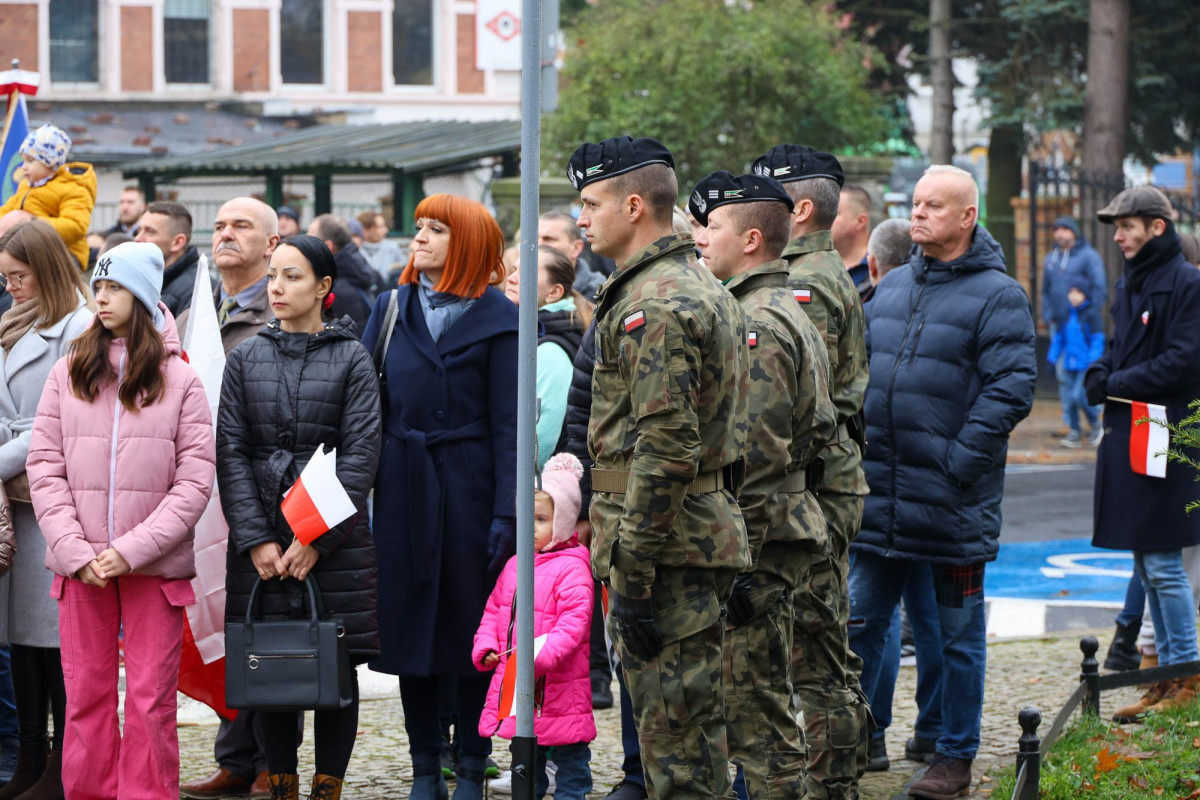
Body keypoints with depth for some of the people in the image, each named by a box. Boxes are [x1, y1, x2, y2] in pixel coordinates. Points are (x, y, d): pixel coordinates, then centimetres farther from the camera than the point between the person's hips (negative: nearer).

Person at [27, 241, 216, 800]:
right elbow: (45, 469, 3)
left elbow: (196, 480, -4)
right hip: (80, 565, 2)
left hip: (155, 566, -2)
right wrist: (76, 551, -9)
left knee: (151, 699, -1)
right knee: (86, 694, 5)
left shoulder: (179, 379, 2)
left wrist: (132, 549, -13)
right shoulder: (68, 373, 7)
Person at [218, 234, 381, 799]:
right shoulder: (246, 359, 8)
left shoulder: (351, 359, 1)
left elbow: (361, 454, -5)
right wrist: (255, 539, -7)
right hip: (261, 535, 2)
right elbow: (230, 452, 4)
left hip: (335, 538, -2)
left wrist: (317, 539, -12)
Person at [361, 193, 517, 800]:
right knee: (409, 623, 4)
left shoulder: (495, 318, -1)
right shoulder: (392, 309, 10)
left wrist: (506, 511, -11)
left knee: (470, 621, 2)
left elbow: (508, 424, -4)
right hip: (403, 487, 3)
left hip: (469, 485, -3)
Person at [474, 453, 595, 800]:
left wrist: (541, 656, -28)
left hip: (559, 688, -7)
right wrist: (485, 648, 3)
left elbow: (574, 622, -20)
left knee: (569, 756, 0)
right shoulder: (513, 566, 12)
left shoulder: (571, 569, -12)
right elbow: (494, 611, 19)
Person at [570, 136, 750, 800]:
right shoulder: (705, 289, 18)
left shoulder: (653, 308, -16)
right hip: (703, 537, 10)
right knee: (693, 732, 15)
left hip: (664, 546, -10)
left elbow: (664, 449, -23)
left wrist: (632, 577, -22)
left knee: (675, 739, -6)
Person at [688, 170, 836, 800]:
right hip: (788, 525, 11)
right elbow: (817, 428, 22)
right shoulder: (786, 312, 18)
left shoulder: (757, 325, -15)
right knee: (759, 701, 15)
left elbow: (758, 456, -20)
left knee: (756, 706, -7)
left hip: (759, 541, -11)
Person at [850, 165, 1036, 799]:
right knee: (859, 622, 9)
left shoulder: (996, 296, -8)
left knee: (959, 634, 7)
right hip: (878, 496, 6)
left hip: (951, 504, -6)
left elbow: (1011, 389, -15)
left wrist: (960, 461, -19)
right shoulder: (893, 288, 12)